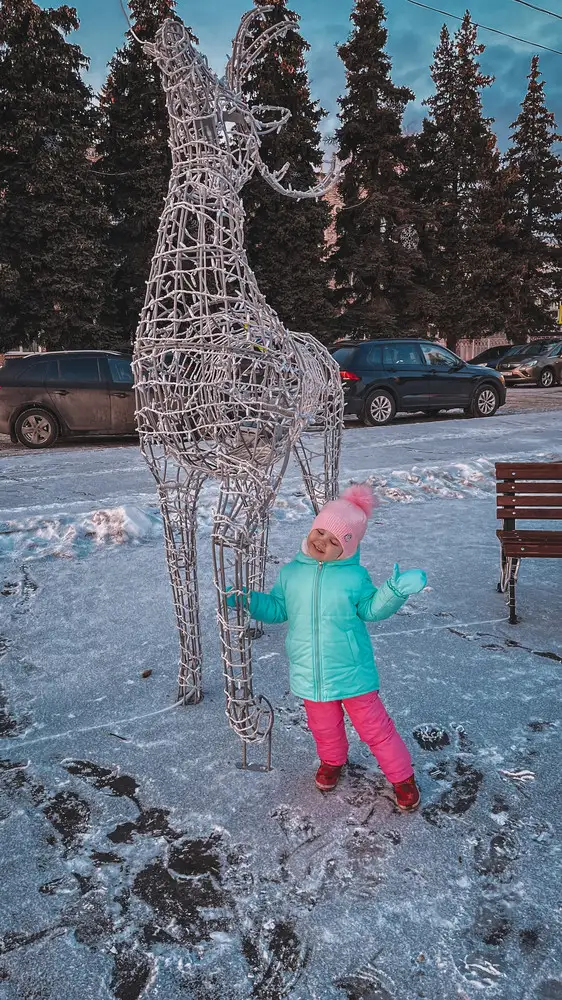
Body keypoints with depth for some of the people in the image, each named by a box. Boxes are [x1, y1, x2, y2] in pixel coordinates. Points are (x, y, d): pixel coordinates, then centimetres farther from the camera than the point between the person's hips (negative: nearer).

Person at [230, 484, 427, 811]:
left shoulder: (355, 576, -12)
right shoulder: (291, 573, -1)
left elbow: (371, 609, -8)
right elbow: (277, 608, 9)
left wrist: (394, 591, -25)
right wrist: (247, 600, -5)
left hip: (352, 672, -3)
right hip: (310, 673, 4)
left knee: (374, 727, 8)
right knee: (325, 727, 24)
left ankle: (402, 776, 30)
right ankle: (332, 761, 55)